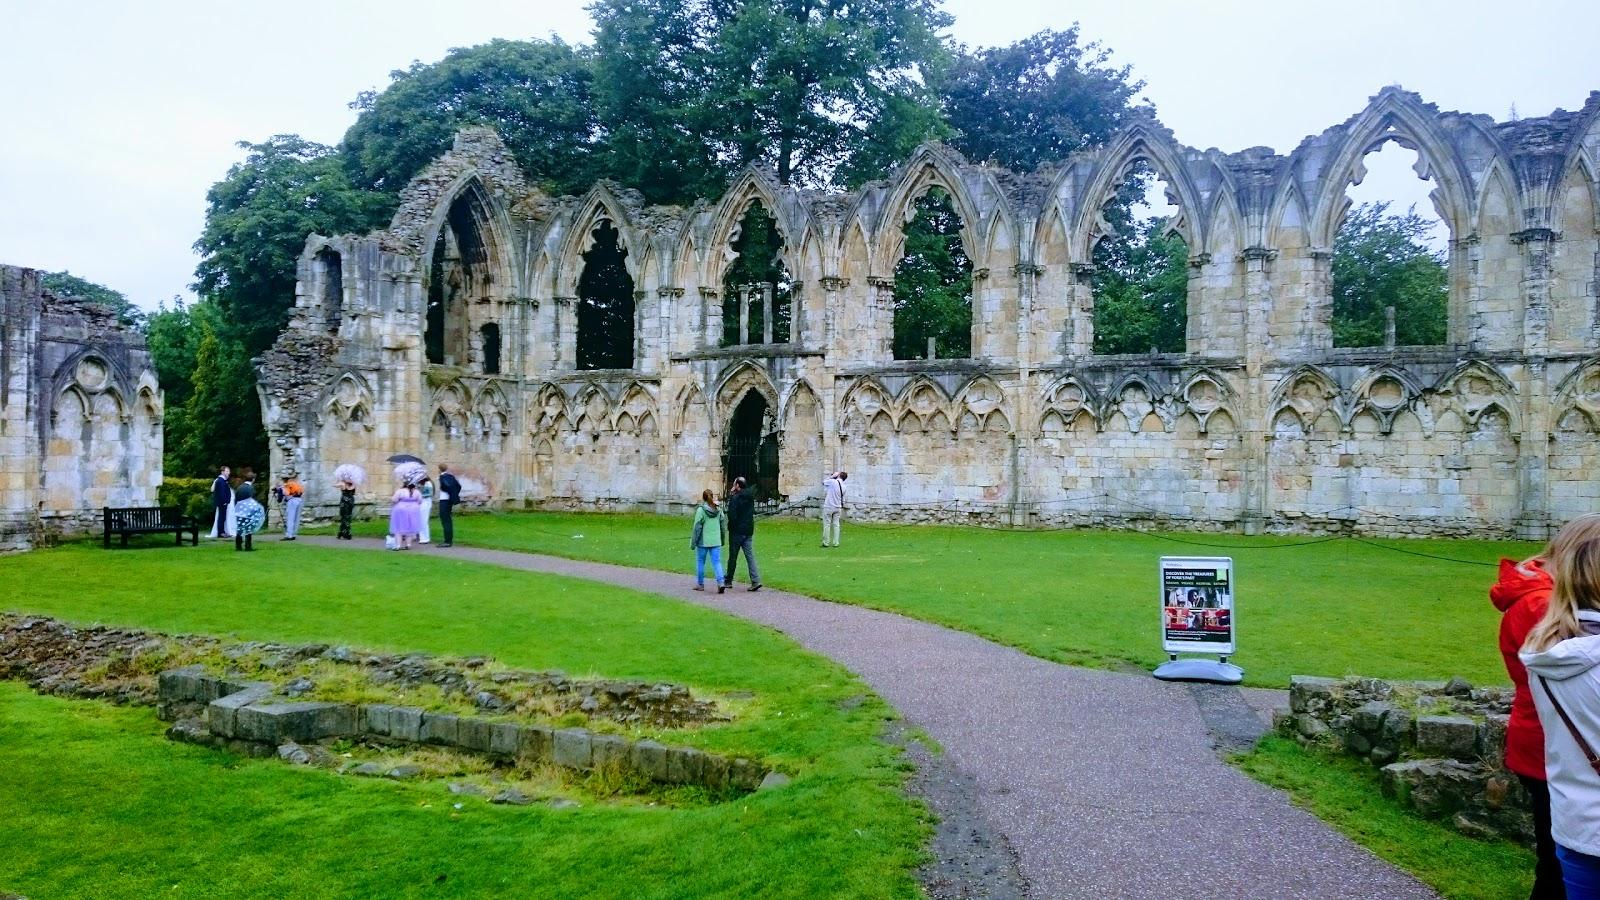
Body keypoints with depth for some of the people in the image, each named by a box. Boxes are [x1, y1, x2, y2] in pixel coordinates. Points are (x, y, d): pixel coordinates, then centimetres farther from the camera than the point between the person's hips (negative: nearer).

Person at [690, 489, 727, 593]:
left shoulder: (701, 510, -10)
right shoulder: (719, 510, 5)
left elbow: (697, 528, -10)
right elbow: (723, 527, 12)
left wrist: (693, 542, -4)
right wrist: (722, 540, 23)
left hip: (703, 541, -4)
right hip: (716, 541, 4)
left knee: (700, 562, 11)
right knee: (716, 562, 3)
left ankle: (700, 584, 19)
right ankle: (721, 582, -14)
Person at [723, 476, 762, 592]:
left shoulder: (735, 497, -14)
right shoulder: (750, 497, 7)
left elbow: (732, 514, -19)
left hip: (737, 531, -6)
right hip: (749, 530, 6)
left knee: (733, 557, 6)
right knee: (750, 556, 2)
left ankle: (728, 581, 18)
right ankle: (755, 581, -10)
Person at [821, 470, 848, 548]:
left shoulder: (832, 482, -13)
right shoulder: (843, 487, 6)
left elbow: (823, 481, 5)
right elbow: (843, 500, 12)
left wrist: (833, 476, 6)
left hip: (828, 507, -5)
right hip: (838, 508, 5)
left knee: (827, 525, 0)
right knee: (836, 525, 9)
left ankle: (826, 543, 3)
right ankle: (835, 543, 9)